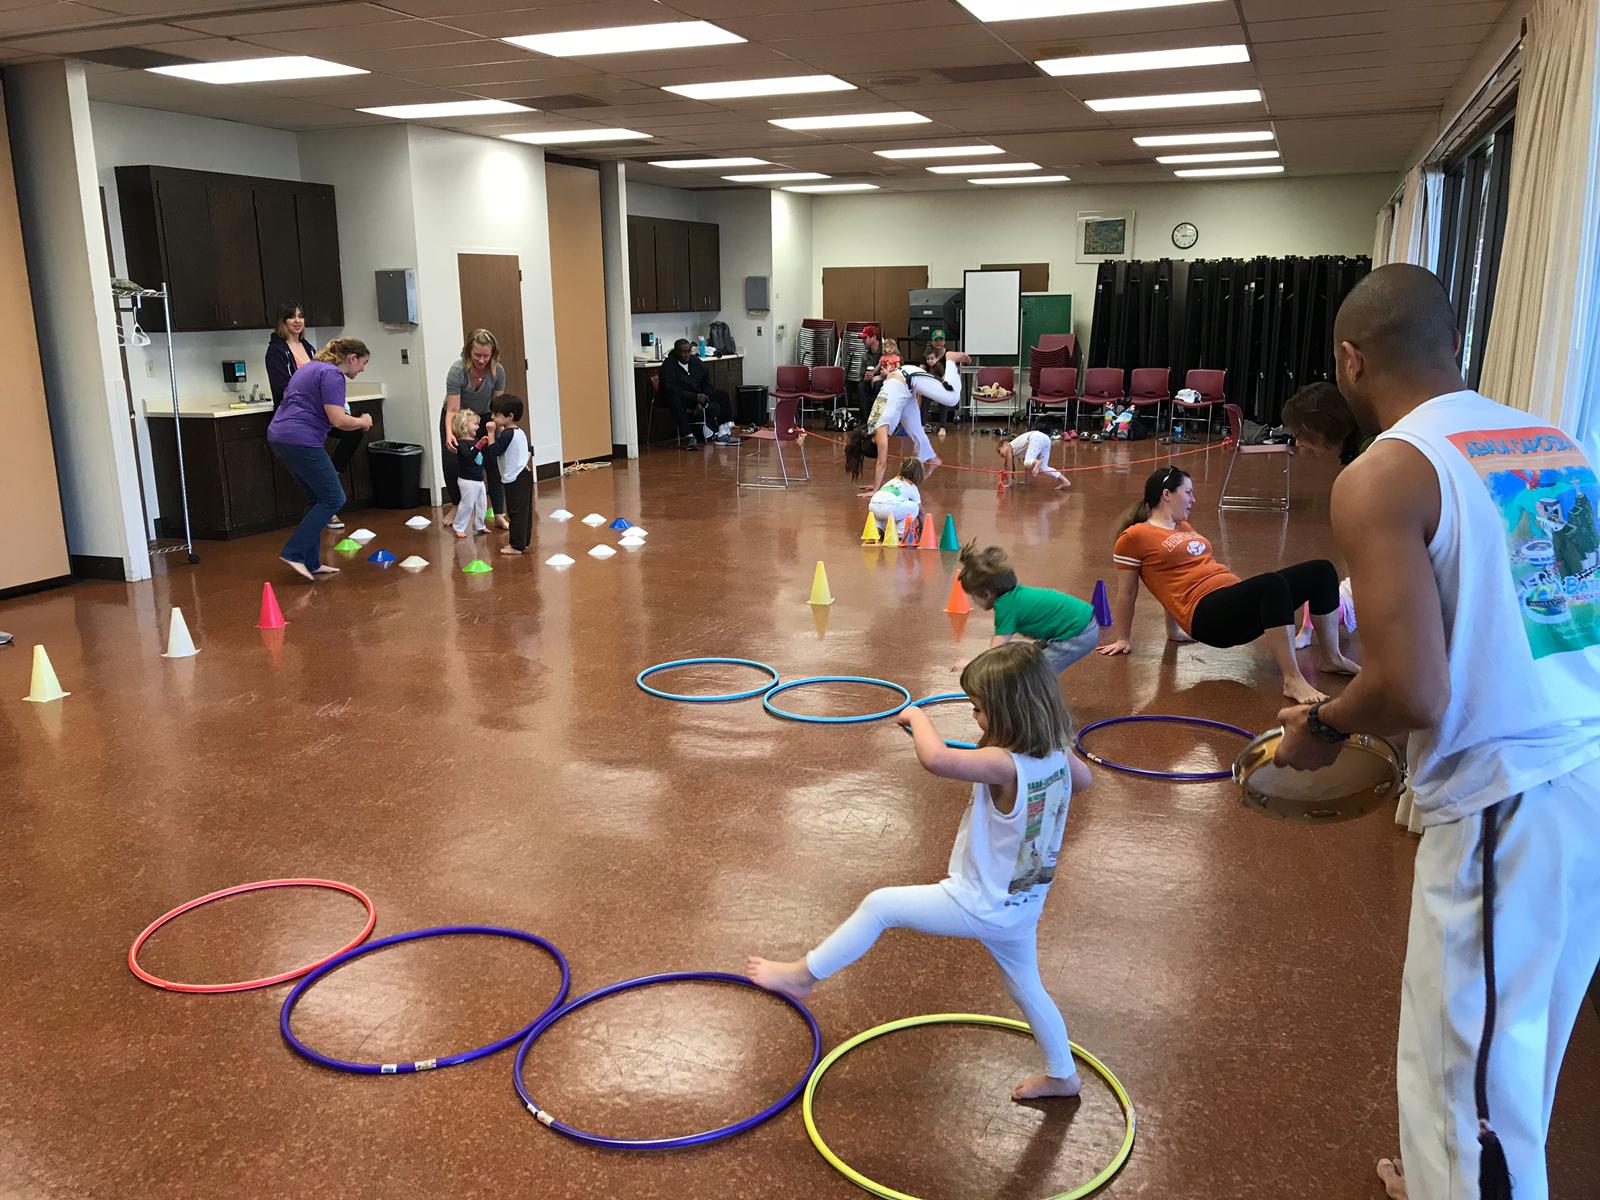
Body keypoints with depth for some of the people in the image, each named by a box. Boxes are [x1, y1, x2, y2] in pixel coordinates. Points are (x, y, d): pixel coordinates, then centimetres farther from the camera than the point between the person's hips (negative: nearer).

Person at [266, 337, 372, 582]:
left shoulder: (314, 367, 21)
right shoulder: (332, 374, -11)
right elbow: (337, 419, -19)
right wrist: (362, 422, 0)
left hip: (280, 436, 10)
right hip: (301, 441, -10)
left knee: (318, 499, 14)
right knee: (333, 499, -4)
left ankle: (311, 563, 14)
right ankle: (293, 553, -7)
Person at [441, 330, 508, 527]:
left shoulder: (498, 371, -23)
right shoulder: (458, 370, -31)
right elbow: (452, 410, -31)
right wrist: (449, 434, -47)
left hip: (483, 417, 1)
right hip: (457, 418, -1)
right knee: (451, 463, -1)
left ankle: (499, 515, -4)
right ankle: (457, 507, 23)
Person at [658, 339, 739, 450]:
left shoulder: (695, 361, 8)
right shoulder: (668, 365, -11)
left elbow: (706, 382, 13)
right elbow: (670, 389, -22)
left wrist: (704, 395, -10)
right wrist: (695, 397, -28)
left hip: (698, 394, 6)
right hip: (679, 397, -6)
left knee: (723, 395, -9)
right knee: (675, 401, -41)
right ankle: (688, 438, -38)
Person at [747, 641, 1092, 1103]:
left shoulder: (1005, 766, -33)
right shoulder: (1056, 755, -8)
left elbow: (935, 758, -49)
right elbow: (1083, 779, 17)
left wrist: (917, 716, -30)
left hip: (980, 906, -8)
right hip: (1022, 908, 8)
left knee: (879, 905, 2)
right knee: (1026, 988, 28)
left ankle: (803, 975, 14)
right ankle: (1061, 1074, 45)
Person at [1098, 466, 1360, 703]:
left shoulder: (1184, 527, 24)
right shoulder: (1134, 536, -1)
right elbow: (1126, 592, 4)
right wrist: (1123, 639, 9)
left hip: (1236, 601, 9)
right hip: (1207, 615, -8)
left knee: (1321, 571, -2)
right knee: (1272, 583, -37)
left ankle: (1330, 658, 10)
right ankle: (1292, 681, -39)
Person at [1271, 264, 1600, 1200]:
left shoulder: (1382, 476, -13)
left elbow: (1412, 696, -22)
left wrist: (1324, 727, -1)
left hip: (1506, 803, -8)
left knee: (1471, 1065, 10)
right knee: (1517, 1044, 26)